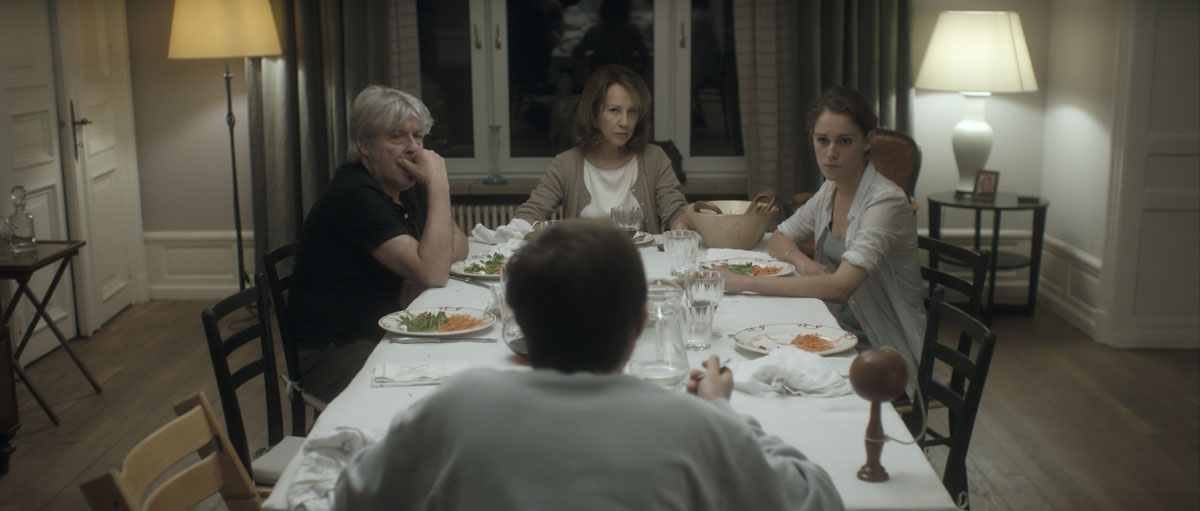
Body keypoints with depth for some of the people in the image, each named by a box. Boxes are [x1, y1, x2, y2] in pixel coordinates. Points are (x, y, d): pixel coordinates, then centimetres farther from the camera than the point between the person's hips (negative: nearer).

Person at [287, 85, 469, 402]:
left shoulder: (406, 187, 9)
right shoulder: (354, 196, -21)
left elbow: (458, 245, 12)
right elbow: (433, 273, -26)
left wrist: (419, 272, -10)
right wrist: (439, 185, -23)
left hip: (386, 335, 9)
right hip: (333, 355, -9)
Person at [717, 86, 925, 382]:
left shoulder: (886, 201, -21)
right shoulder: (830, 191, 4)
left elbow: (841, 286, -31)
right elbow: (779, 238, 17)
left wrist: (745, 283, -32)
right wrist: (801, 261, -8)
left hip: (886, 360, -6)